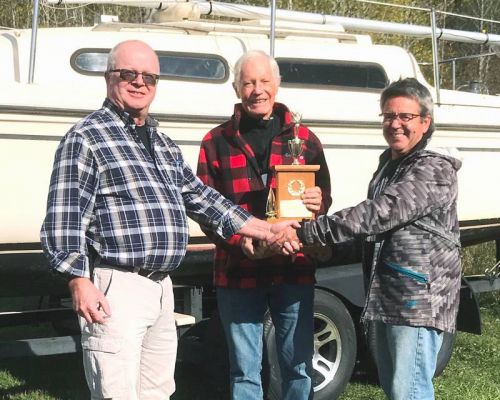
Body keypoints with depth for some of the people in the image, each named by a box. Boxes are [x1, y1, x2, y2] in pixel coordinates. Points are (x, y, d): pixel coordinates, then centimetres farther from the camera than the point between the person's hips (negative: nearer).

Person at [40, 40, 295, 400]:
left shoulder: (163, 144, 19)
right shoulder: (86, 137, -6)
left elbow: (199, 196, 24)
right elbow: (64, 216, -12)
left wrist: (264, 229, 22)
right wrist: (79, 280, -20)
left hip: (162, 287, 8)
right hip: (116, 288, -8)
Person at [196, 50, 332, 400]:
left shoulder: (303, 139, 9)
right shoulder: (217, 142, 4)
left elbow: (324, 196, 11)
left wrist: (318, 201, -14)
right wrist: (239, 241, -17)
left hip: (294, 270, 1)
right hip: (238, 273, -1)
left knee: (298, 367, 9)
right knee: (245, 371, 9)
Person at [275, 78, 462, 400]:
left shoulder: (434, 170, -16)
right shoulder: (389, 163, 15)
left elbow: (378, 214, -26)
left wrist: (303, 233, -27)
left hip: (419, 298, -10)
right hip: (385, 296, 10)